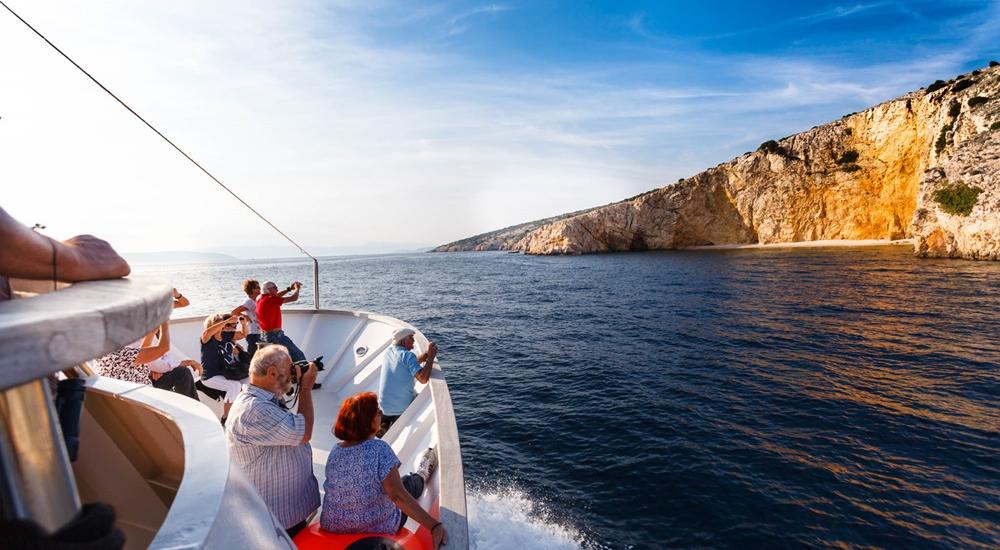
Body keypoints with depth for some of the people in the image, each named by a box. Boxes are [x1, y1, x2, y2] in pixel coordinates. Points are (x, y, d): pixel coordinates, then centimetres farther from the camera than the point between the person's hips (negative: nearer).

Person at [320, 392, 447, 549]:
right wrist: (434, 525, -34)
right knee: (409, 481, 23)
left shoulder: (334, 451, -9)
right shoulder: (379, 449, -28)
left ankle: (421, 478, 58)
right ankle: (422, 476, 56)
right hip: (378, 528, -4)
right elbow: (398, 496, -32)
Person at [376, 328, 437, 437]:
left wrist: (426, 354, 8)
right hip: (404, 407, -6)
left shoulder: (388, 352, 6)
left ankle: (384, 424, 14)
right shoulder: (407, 355, -16)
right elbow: (423, 378, -26)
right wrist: (431, 357, -18)